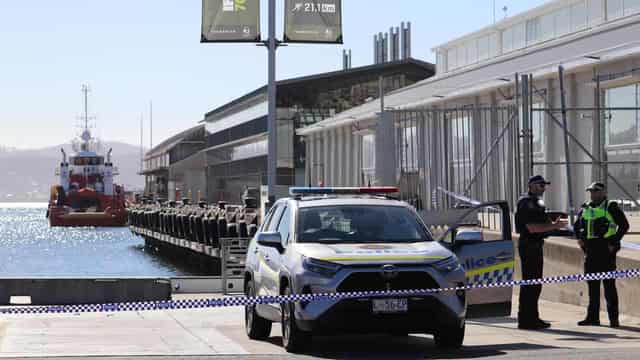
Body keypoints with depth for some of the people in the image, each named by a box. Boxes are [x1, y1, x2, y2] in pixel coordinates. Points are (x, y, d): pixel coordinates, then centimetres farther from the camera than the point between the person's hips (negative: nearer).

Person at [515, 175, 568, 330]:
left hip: (536, 246, 10)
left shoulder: (537, 203, 18)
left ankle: (532, 318, 20)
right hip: (528, 246, -10)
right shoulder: (526, 204, -14)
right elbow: (532, 228, -22)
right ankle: (525, 319, -6)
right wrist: (553, 226, -20)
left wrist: (554, 224, 10)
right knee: (529, 283, -9)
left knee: (535, 284, 13)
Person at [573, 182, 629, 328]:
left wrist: (614, 243, -12)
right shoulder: (585, 209, 15)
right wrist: (580, 239, 12)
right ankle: (592, 317, 15)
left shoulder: (611, 207, -4)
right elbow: (576, 226, 29)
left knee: (609, 285, -6)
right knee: (592, 285, 9)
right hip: (590, 252, 6)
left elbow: (624, 225, -9)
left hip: (606, 251, -6)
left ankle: (613, 318, -4)